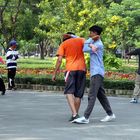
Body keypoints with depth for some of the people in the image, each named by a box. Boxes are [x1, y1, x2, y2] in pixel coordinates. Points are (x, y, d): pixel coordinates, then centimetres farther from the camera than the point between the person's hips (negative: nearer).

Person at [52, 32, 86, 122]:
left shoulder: (63, 44, 8)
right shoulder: (80, 40, 15)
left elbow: (59, 60, 1)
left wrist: (55, 73, 5)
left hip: (71, 69, -3)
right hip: (82, 69, 3)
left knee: (69, 92, -7)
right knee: (78, 94, 10)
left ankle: (74, 114, -25)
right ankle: (75, 114, 14)